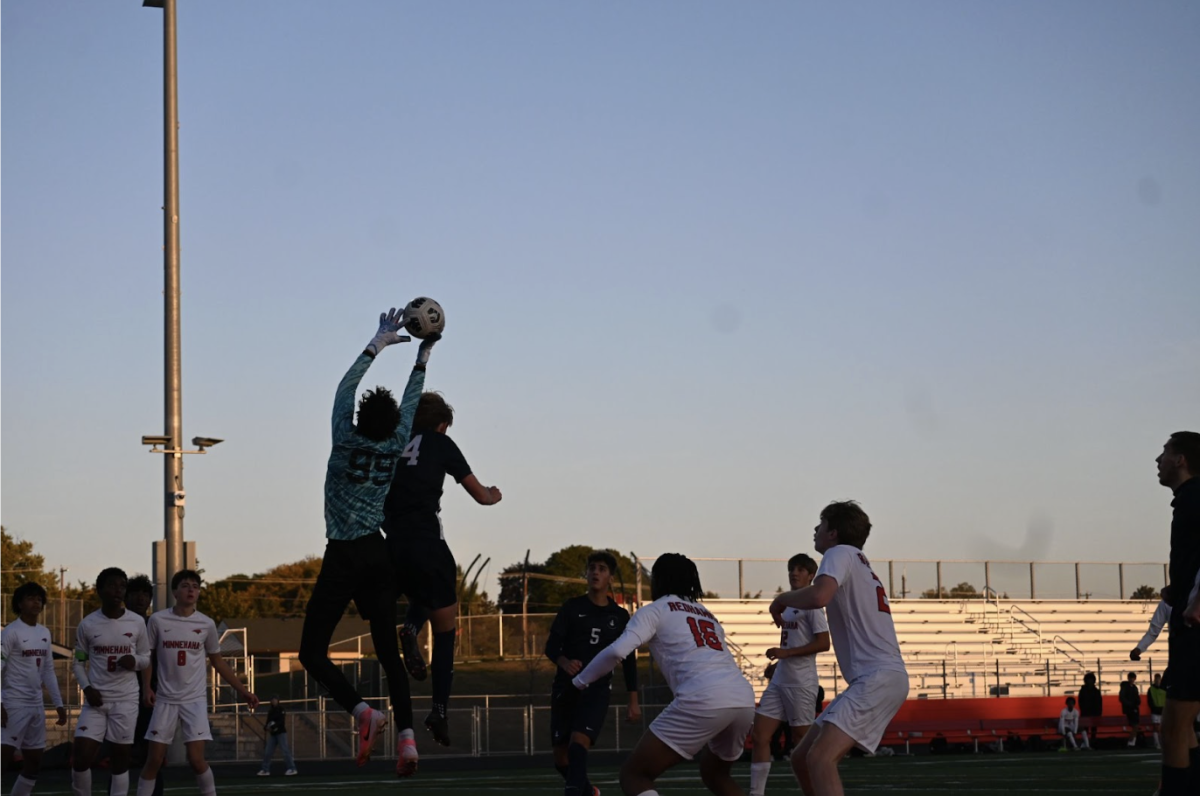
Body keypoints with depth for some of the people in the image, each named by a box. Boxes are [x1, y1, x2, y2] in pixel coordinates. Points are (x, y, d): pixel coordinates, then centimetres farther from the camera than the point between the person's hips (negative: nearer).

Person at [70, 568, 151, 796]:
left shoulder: (137, 623, 0)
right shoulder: (87, 625, -2)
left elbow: (146, 659, 10)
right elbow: (79, 662, 7)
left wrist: (134, 661, -13)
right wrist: (87, 688, -10)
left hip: (126, 700, 0)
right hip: (96, 700, 0)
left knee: (120, 760, 3)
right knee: (81, 758, -10)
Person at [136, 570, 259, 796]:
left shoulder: (206, 624, 1)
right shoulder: (158, 620, -3)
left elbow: (218, 662, 13)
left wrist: (242, 691, 10)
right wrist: (146, 687, -7)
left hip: (195, 700, 0)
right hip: (165, 700, 0)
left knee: (196, 759, -11)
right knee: (154, 759, 0)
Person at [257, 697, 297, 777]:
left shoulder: (281, 709, -5)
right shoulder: (270, 712, 12)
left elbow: (282, 721, -15)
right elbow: (268, 722, 12)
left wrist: (273, 726, -26)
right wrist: (267, 727, -12)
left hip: (281, 733, -6)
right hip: (272, 734, 6)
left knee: (285, 751, -12)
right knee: (267, 752, 2)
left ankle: (292, 769, -11)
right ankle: (265, 770, 8)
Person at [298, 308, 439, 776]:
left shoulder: (346, 440, -7)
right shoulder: (397, 447, 2)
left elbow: (345, 388, 5)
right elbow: (410, 403, 18)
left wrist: (380, 343, 13)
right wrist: (422, 358, 28)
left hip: (343, 558, -5)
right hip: (379, 555, 5)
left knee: (312, 651, 0)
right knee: (388, 652, 4)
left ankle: (362, 711, -20)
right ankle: (406, 734, -12)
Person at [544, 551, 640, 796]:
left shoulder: (619, 616, 5)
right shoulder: (572, 607, 3)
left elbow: (629, 660, 10)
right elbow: (551, 645, -4)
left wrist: (633, 701, 6)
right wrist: (564, 663, -27)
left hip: (597, 689, -2)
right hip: (565, 687, 2)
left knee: (579, 743, -25)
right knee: (561, 756, 5)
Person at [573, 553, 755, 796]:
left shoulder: (655, 610, 13)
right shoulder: (706, 614, 33)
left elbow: (617, 651, -1)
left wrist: (580, 681, 11)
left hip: (704, 699, -7)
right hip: (744, 699, 7)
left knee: (633, 775, 0)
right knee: (714, 774, 34)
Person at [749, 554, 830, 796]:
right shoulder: (788, 604, 18)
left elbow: (823, 643, -16)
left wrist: (786, 653, -19)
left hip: (800, 683, -8)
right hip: (779, 680, 9)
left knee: (801, 739, -2)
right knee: (759, 735, -1)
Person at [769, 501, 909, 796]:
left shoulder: (841, 553, -3)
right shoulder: (861, 565, 27)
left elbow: (818, 596, -22)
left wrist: (782, 600, -4)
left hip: (879, 677, -10)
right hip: (874, 678, 10)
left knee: (820, 758, -26)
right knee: (802, 759, 11)